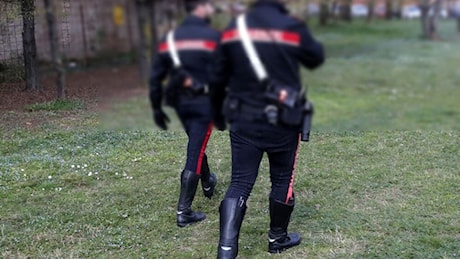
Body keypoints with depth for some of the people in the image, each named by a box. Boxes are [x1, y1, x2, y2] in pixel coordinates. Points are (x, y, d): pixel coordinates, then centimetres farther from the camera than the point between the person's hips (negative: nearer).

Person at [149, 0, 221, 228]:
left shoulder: (169, 38, 6)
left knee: (196, 145, 27)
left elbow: (155, 77, 6)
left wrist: (156, 108, 13)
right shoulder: (213, 37, -9)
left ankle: (207, 184, 49)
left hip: (179, 102, 6)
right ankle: (184, 211, -1)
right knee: (195, 153, -3)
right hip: (203, 102, -6)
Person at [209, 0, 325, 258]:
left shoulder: (233, 28, 1)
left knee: (240, 183, 6)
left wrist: (218, 111, 20)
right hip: (283, 123, -2)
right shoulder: (293, 27, -10)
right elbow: (317, 58, 8)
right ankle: (278, 238, 32)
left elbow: (218, 77, 7)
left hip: (243, 120, 3)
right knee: (283, 180, 16)